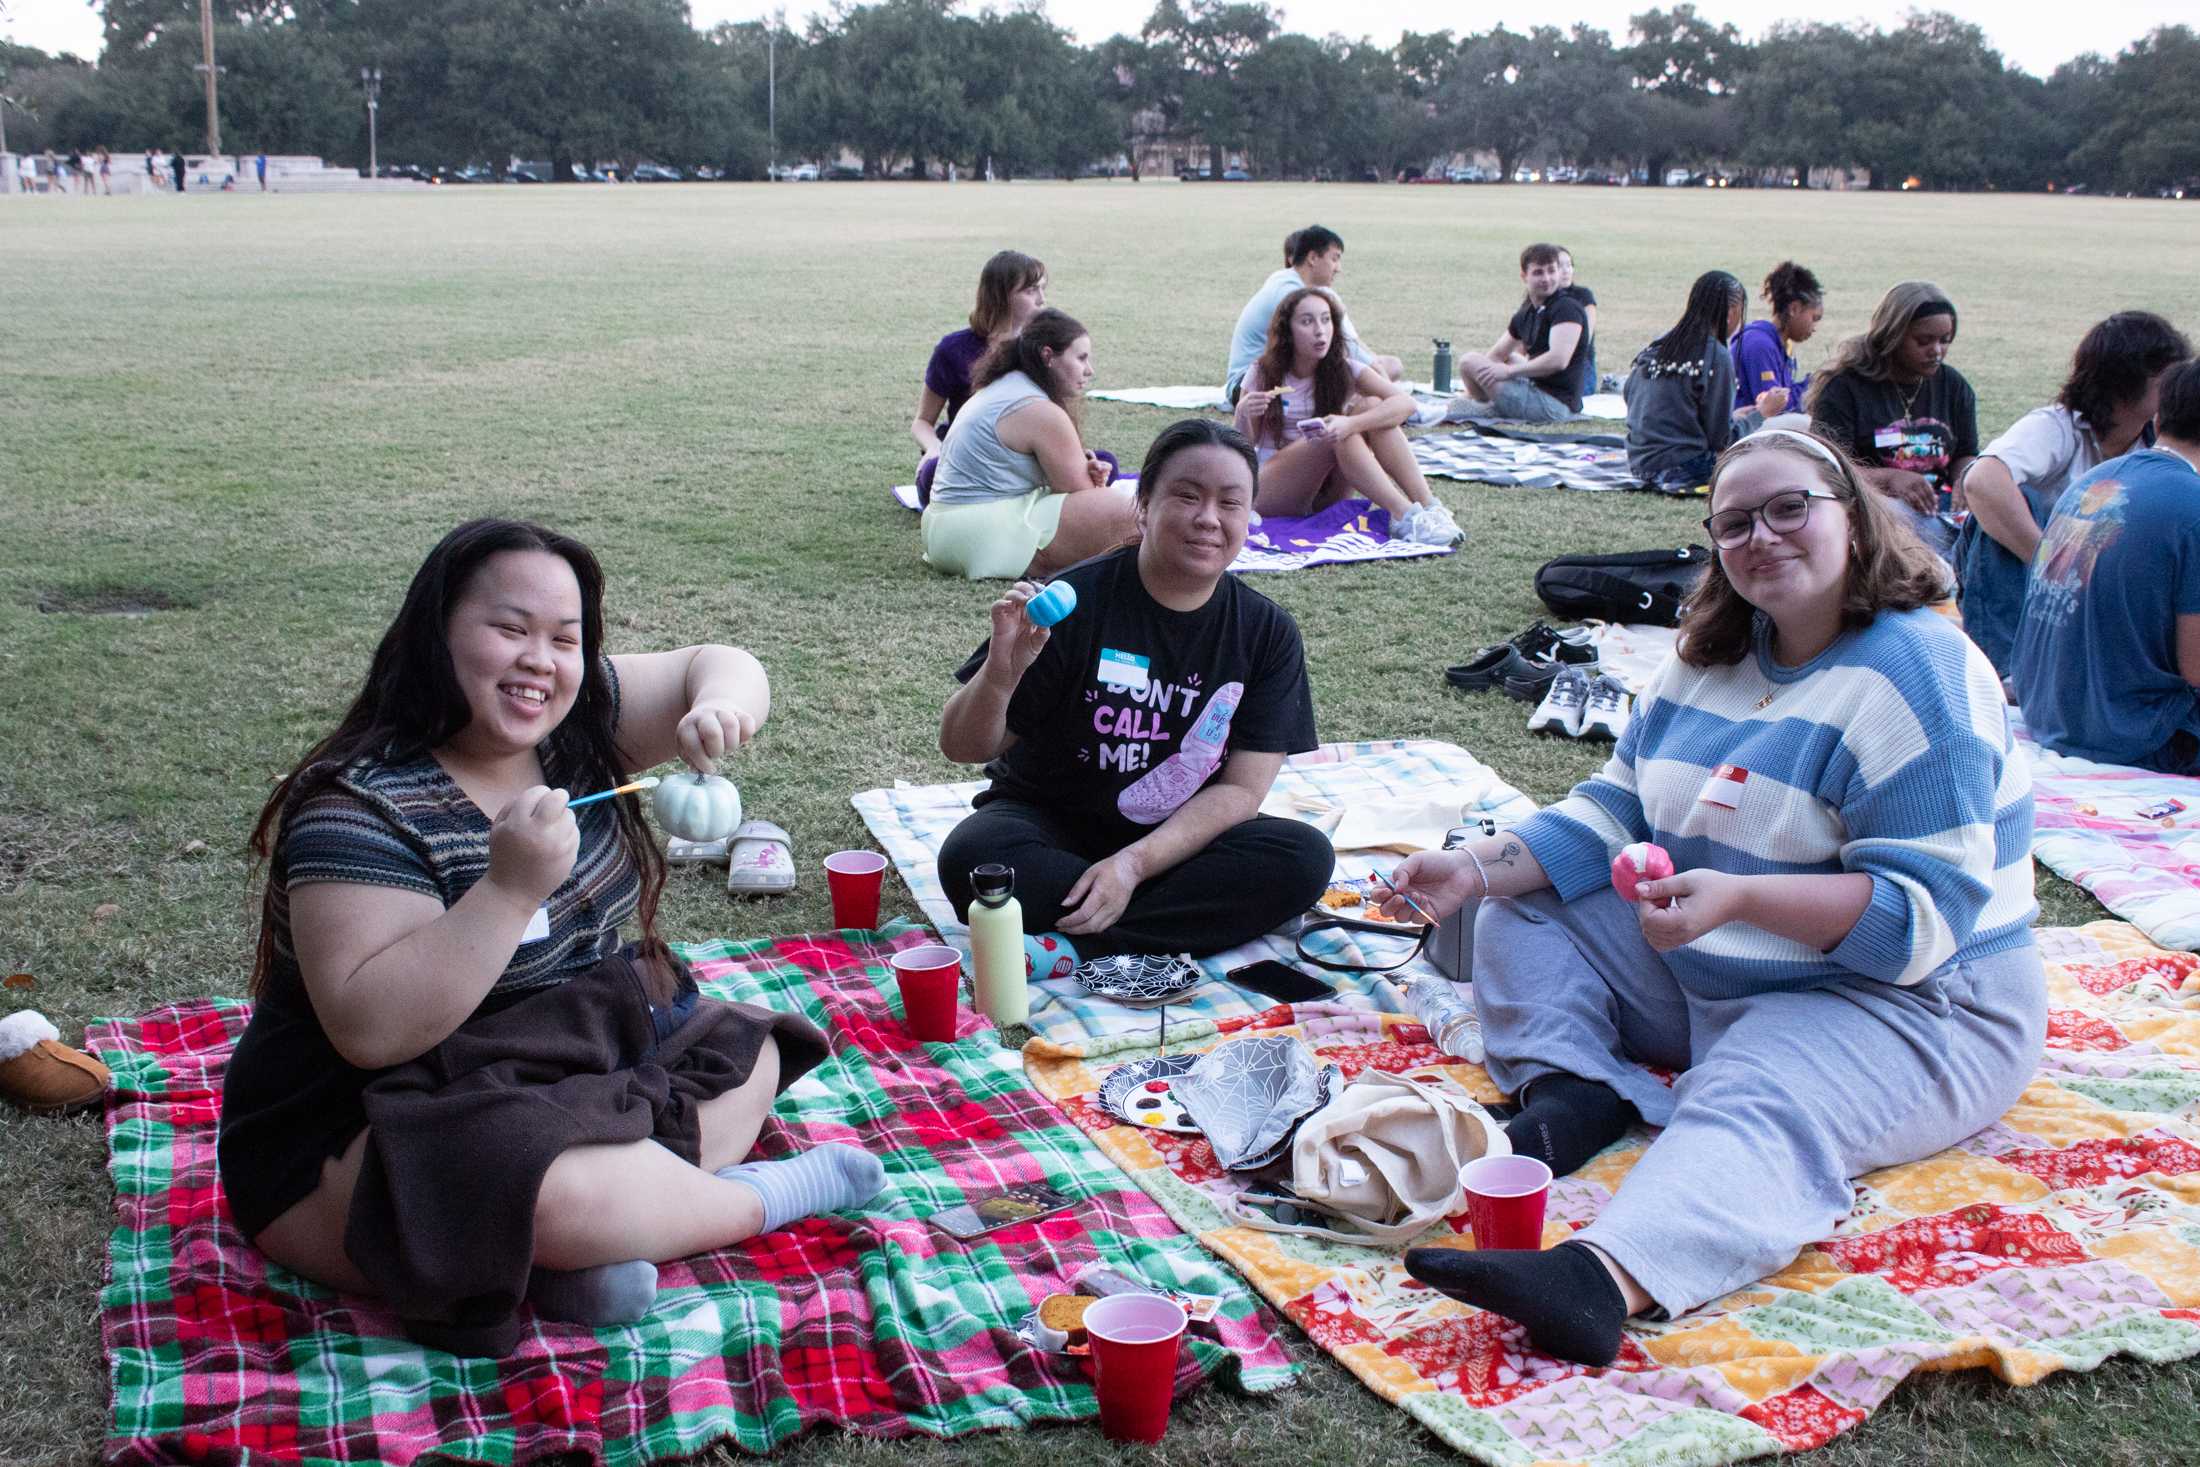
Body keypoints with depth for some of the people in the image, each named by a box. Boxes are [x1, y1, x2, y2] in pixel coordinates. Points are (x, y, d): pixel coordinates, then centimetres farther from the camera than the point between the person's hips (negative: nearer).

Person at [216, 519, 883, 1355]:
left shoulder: (569, 727, -1)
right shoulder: (362, 810, -22)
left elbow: (717, 666, 4)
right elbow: (369, 1029, -30)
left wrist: (720, 707, -19)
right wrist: (511, 888, -35)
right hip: (360, 1156, -9)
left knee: (749, 1052, 8)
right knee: (557, 1195, -36)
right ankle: (765, 1195, -7)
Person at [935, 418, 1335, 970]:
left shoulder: (1268, 632, -4)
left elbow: (1240, 790, -9)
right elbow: (963, 748, -10)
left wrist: (1133, 863, -24)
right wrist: (1000, 673, -33)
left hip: (1179, 841, 3)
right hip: (1051, 824, -2)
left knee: (1305, 856, -25)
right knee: (971, 857, -33)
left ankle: (1074, 947, -26)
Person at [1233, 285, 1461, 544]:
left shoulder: (1344, 372, -1)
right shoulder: (1263, 375, -4)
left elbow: (1405, 403, -18)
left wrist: (1350, 424, -35)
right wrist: (1244, 415, -26)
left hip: (1326, 494, 3)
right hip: (1270, 491, -3)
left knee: (1370, 406, -19)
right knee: (1339, 437, -30)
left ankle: (1427, 506, -28)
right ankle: (1403, 515, -35)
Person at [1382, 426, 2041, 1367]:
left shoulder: (1915, 672, -16)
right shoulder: (1712, 656, 9)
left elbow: (1925, 914, -24)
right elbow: (1615, 810, 12)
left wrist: (1738, 897, -37)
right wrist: (1478, 869, -5)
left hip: (1908, 1004, -9)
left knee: (1756, 1112, -39)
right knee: (1521, 919, 4)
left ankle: (1602, 1277, -65)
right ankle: (1569, 1090, -21)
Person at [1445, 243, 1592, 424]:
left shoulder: (1567, 309, -15)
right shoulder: (1526, 315, 12)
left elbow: (1558, 360, -28)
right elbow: (1497, 354, 20)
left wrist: (1509, 370, -20)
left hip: (1555, 404, -10)